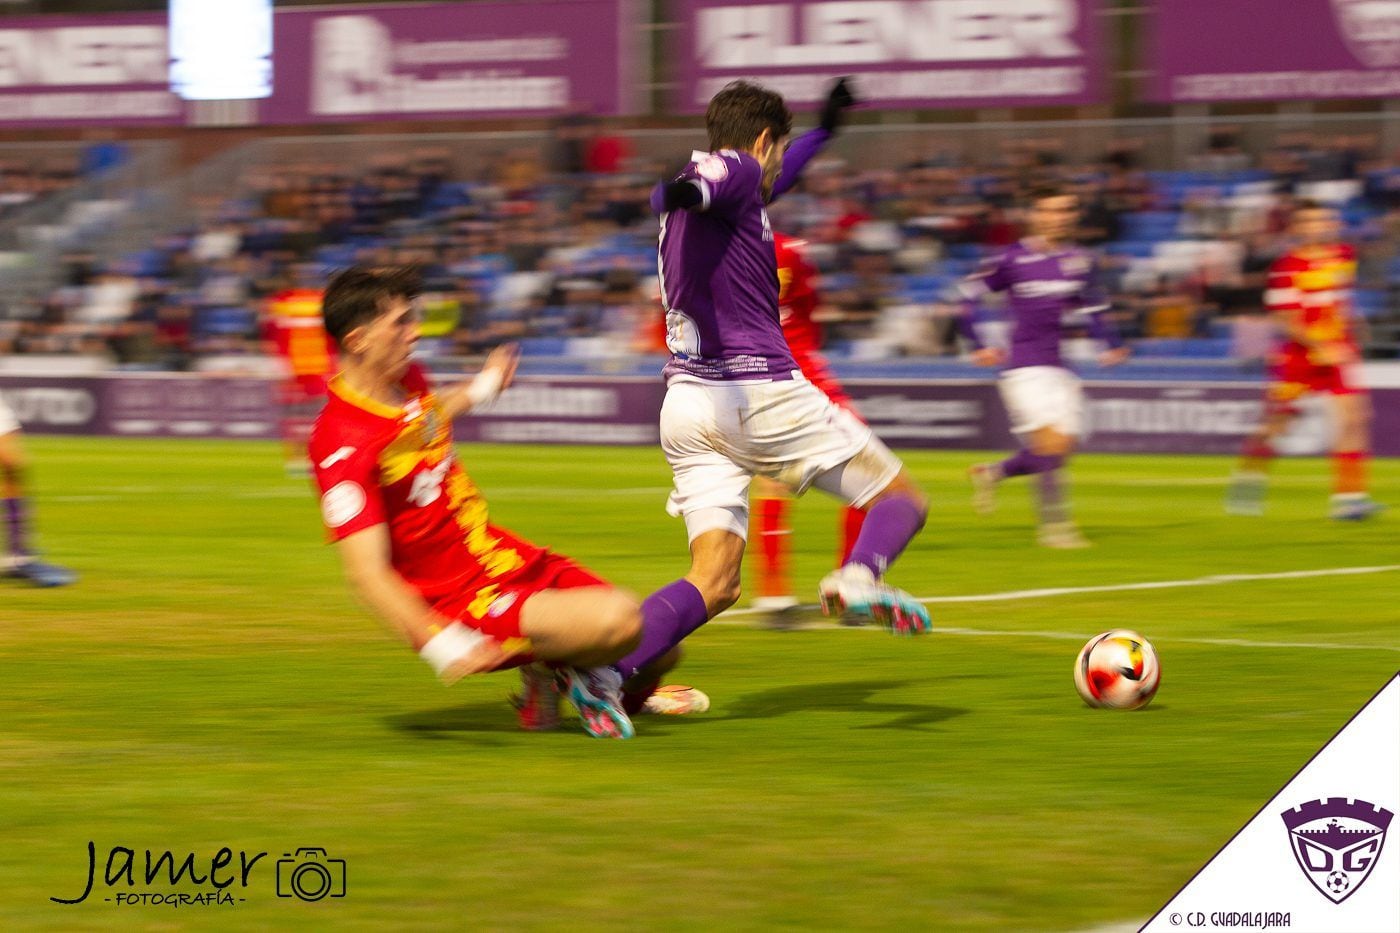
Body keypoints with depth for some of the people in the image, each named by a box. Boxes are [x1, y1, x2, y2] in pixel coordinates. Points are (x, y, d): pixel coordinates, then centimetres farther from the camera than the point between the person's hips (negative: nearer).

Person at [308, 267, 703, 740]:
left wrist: (480, 389, 47)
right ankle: (558, 663, 1)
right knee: (618, 618, -29)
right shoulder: (344, 446, -25)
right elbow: (366, 572, -30)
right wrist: (440, 644, -42)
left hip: (511, 559, 9)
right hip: (462, 602, -9)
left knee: (657, 650, 5)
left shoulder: (405, 379, 3)